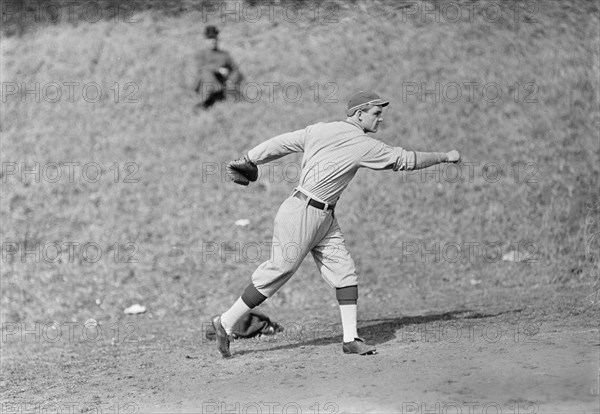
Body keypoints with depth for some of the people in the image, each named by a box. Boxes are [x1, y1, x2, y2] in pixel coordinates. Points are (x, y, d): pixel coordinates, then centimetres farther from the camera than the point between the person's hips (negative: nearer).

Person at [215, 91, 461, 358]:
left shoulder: (319, 129, 7)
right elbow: (405, 160, -9)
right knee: (277, 273, -2)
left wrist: (246, 162, 16)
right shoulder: (362, 145, -14)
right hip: (302, 213, -9)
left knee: (343, 272, 3)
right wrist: (445, 157, 2)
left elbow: (279, 144, 9)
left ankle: (350, 339, 2)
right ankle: (226, 323, 8)